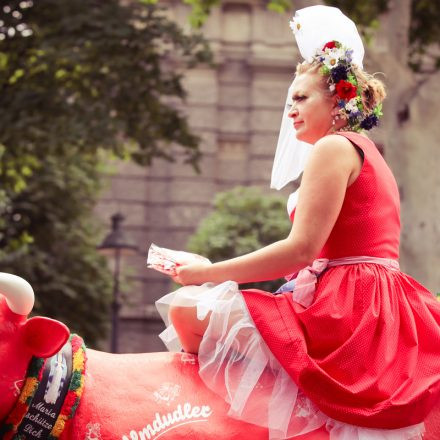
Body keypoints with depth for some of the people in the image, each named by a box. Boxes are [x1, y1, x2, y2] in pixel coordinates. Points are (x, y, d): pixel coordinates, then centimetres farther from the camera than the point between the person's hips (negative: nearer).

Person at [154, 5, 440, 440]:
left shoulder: (334, 147, -8)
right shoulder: (366, 152, 22)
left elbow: (302, 248, -17)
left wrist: (206, 274, -10)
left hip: (343, 312, -11)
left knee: (186, 310, -14)